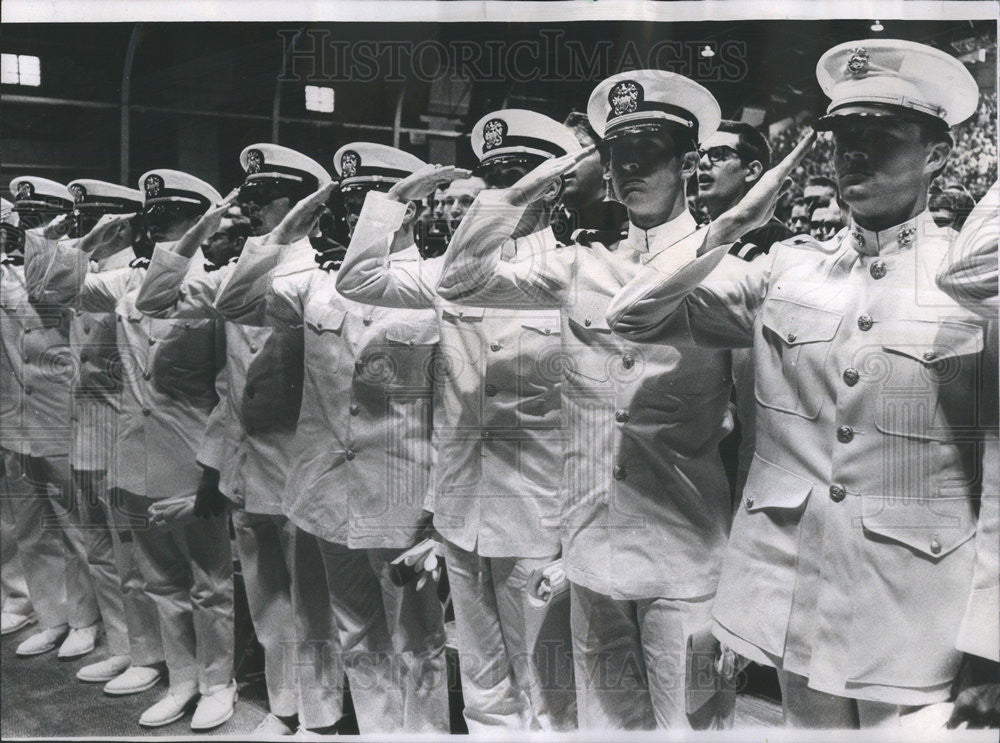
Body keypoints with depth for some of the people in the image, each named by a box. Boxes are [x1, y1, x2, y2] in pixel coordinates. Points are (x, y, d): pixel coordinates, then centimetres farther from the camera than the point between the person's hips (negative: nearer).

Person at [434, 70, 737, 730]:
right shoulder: (582, 265, 8)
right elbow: (461, 281, 8)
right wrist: (525, 189, 3)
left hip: (683, 554, -4)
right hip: (593, 547, 4)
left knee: (689, 719, 6)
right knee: (606, 716, 18)